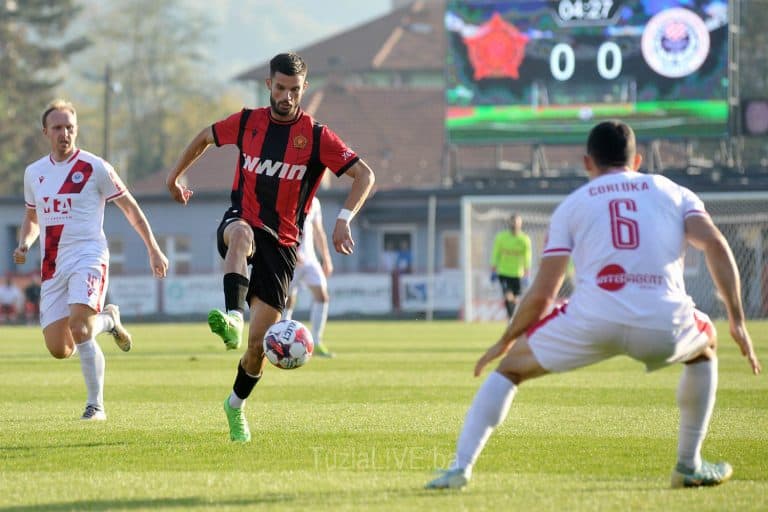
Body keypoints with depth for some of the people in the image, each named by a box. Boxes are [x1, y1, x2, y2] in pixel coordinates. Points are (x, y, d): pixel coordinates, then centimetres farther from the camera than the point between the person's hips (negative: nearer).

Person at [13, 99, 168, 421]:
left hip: (88, 258, -5)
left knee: (79, 328, -25)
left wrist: (153, 250, 5)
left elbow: (129, 207, 5)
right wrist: (24, 244, 6)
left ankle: (96, 406, -14)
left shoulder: (94, 167, -3)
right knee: (59, 350, 0)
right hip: (52, 266, 5)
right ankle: (107, 320, 29)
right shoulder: (34, 173, 12)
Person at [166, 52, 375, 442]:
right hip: (241, 219, 1)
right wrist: (175, 176, 27)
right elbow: (205, 137, 23)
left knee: (259, 343, -3)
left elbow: (364, 175, -8)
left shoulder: (316, 136, -4)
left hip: (281, 242, -1)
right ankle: (232, 317, -60)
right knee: (241, 234, -41)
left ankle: (236, 403, 24)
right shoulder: (247, 122, 4)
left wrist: (344, 218, -22)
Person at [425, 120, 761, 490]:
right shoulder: (675, 193, 23)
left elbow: (542, 294, 15)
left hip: (592, 320, -1)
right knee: (704, 343, 35)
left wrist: (505, 342, 29)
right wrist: (737, 320, 6)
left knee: (510, 367, 21)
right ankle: (689, 466, 32)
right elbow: (715, 245, 5)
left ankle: (461, 466, 4)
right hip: (663, 327, 1)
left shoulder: (571, 206, 20)